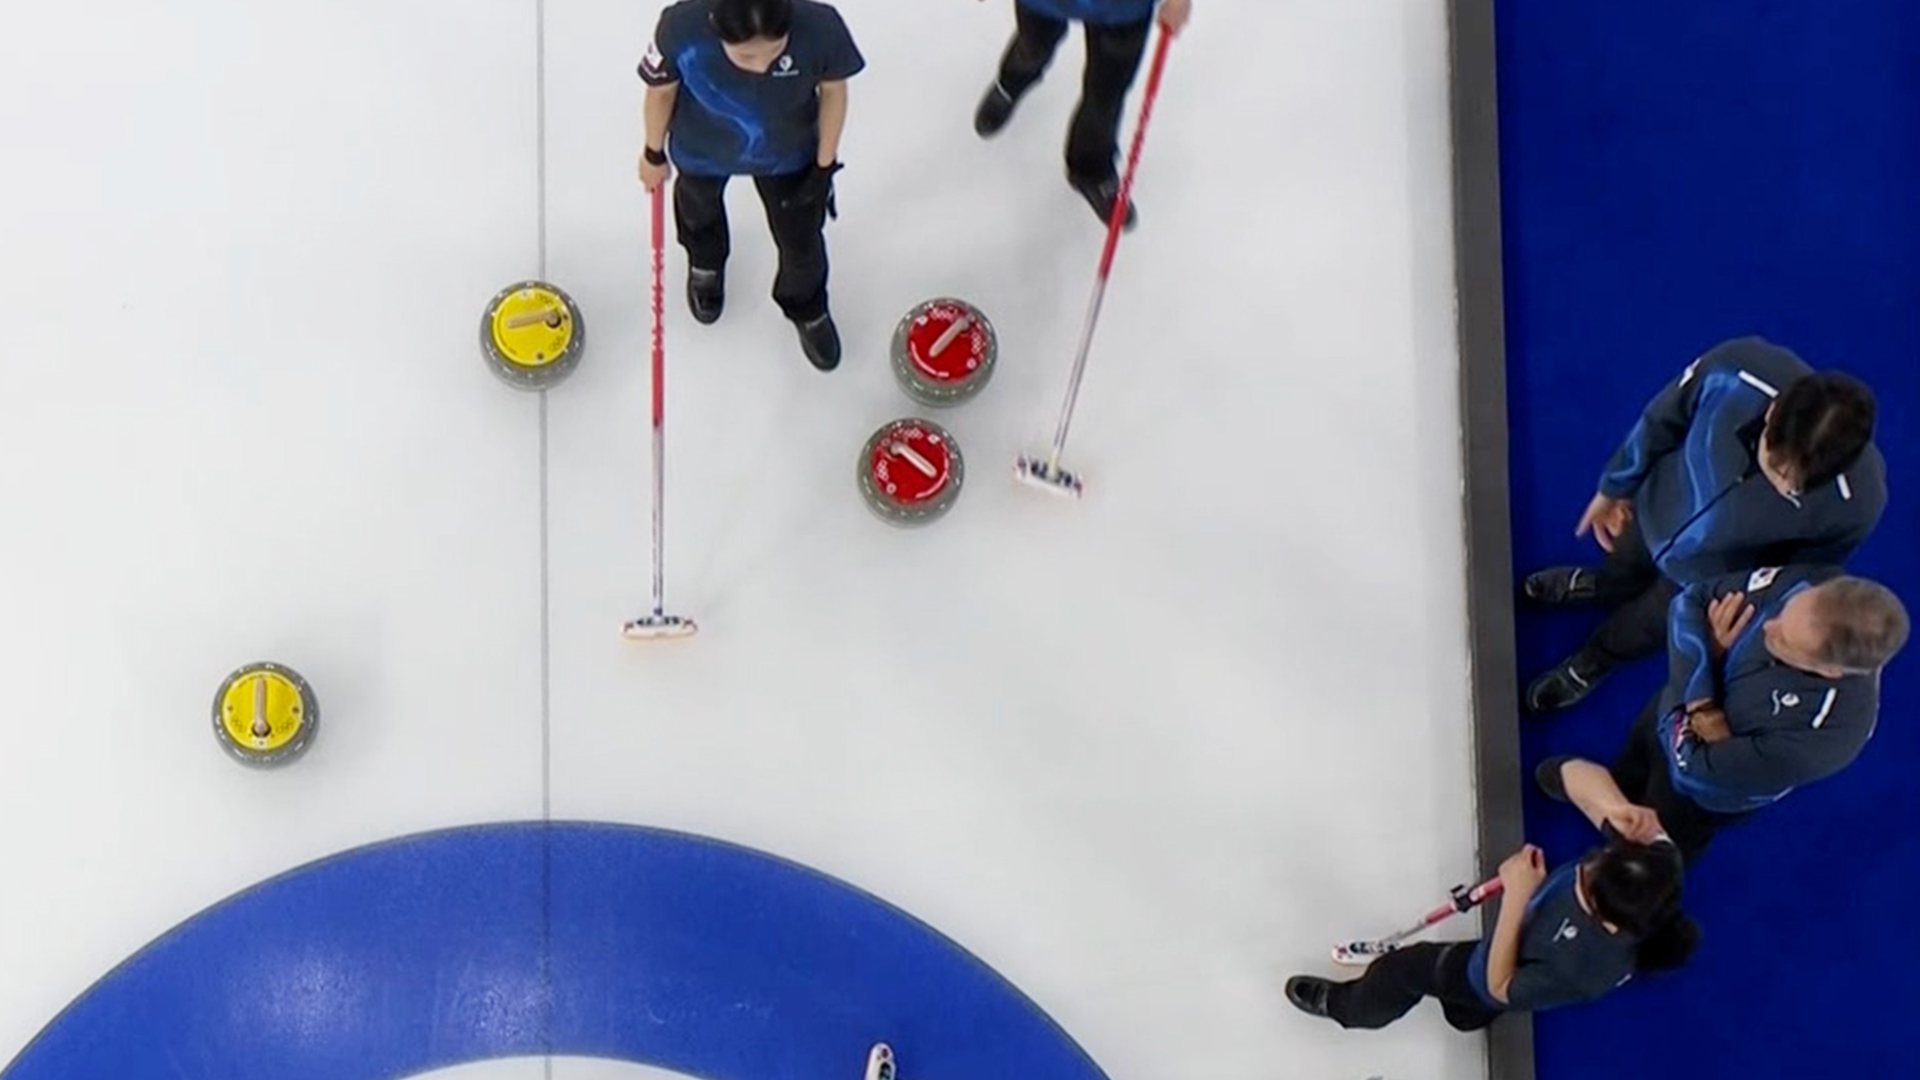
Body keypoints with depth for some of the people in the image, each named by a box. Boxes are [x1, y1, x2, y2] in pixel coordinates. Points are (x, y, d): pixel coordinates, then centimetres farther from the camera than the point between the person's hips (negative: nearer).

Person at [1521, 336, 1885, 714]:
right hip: (1655, 508, 1)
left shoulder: (1855, 504, -40)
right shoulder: (1736, 370, -41)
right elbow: (1663, 419, -16)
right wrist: (1615, 486, 1)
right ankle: (1597, 586, 73)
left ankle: (1592, 663, 65)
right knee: (1622, 568, 36)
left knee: (1644, 628, 29)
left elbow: (1800, 570, -16)